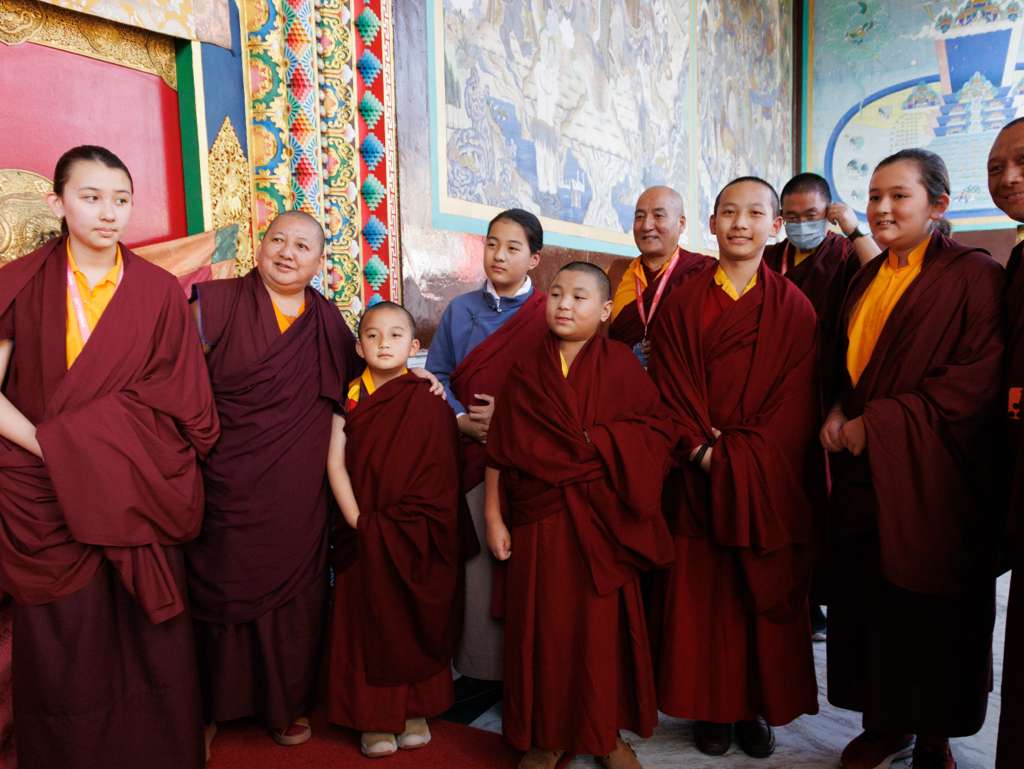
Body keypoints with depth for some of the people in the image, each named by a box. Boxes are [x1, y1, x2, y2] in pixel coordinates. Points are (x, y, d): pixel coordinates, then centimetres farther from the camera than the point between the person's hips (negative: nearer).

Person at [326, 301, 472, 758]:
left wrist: (393, 528, -12)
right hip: (364, 538, 2)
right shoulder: (349, 398, 1)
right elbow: (336, 464, -4)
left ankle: (416, 711, 28)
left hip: (415, 539, -2)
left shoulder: (427, 402, -7)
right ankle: (376, 718, 24)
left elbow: (438, 476, -9)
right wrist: (359, 523, -14)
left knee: (415, 621, 9)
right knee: (367, 622, 8)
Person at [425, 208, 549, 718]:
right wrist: (463, 420, -7)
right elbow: (437, 376, 9)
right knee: (477, 560, 3)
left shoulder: (548, 314, 0)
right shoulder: (460, 310, 11)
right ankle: (481, 670, 18)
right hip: (472, 455, 3)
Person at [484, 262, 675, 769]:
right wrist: (494, 518, 0)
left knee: (602, 625, 8)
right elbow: (500, 451, 3)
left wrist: (600, 440, -16)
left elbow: (656, 429, -3)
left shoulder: (619, 365, 1)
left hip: (602, 521, -1)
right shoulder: (525, 370, 3)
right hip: (539, 518, 1)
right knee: (543, 626, 7)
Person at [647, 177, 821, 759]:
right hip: (698, 477, 1)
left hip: (768, 482, 0)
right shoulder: (682, 304, 4)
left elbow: (796, 402, -4)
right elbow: (670, 390, -1)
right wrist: (702, 451, -14)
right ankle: (710, 707, 22)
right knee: (700, 593, 6)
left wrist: (739, 456, -14)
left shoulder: (792, 307, 2)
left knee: (764, 596, 9)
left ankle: (760, 706, 26)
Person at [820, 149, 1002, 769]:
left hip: (927, 476, -5)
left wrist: (877, 422, -17)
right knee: (865, 600, 9)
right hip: (862, 470, 6)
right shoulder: (869, 278, 14)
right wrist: (840, 411, 2)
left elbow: (978, 377, -15)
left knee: (931, 614, 6)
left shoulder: (972, 274, -6)